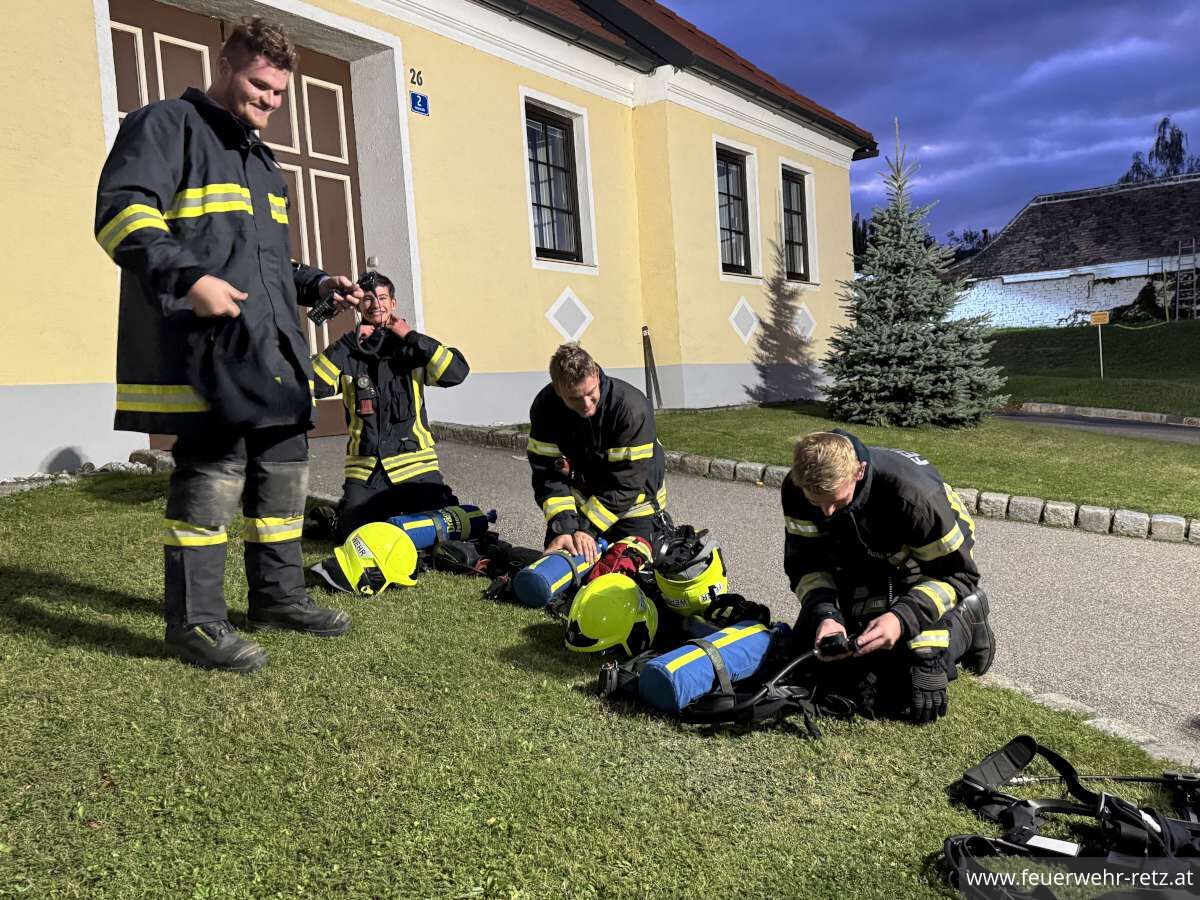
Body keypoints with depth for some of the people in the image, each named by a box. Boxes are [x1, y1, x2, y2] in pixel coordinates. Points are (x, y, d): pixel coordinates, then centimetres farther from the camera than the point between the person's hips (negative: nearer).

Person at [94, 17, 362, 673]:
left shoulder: (261, 160, 28)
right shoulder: (167, 125, 0)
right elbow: (121, 211, -14)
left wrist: (317, 284, 17)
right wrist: (189, 279, -27)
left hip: (270, 349, 9)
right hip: (204, 347, -9)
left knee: (284, 469, 10)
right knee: (213, 474, -11)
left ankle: (278, 596, 23)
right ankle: (195, 622, 1)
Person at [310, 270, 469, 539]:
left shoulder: (411, 348, 7)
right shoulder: (348, 354, 7)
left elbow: (457, 372, -10)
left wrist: (412, 336, -11)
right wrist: (347, 342, -10)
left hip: (415, 465, -1)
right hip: (365, 469, 1)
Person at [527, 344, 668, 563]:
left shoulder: (632, 407, -31)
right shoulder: (545, 406, -19)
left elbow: (625, 483, -28)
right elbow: (547, 474, -20)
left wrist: (587, 528, -32)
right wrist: (564, 527, -34)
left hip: (633, 498, -3)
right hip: (582, 494, 3)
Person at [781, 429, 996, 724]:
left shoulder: (914, 494, -38)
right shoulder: (797, 490, -26)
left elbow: (957, 573, -27)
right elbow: (805, 562, -16)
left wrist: (902, 618, -42)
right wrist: (824, 614, -36)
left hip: (925, 567, -4)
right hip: (863, 564, 5)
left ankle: (967, 617, 9)